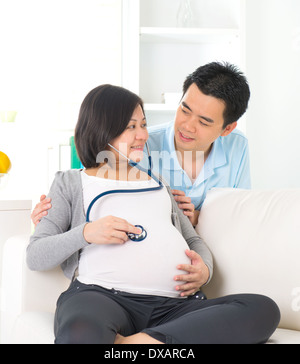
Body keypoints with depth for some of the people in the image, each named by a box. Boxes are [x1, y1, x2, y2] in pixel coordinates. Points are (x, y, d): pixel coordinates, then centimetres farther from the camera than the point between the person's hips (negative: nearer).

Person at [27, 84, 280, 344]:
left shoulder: (156, 182, 33)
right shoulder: (70, 183, 19)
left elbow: (194, 240, 30)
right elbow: (35, 256, 9)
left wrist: (204, 269, 5)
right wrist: (86, 233, -10)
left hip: (173, 302, 7)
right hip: (102, 296, -6)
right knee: (80, 335, -47)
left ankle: (132, 343, -31)